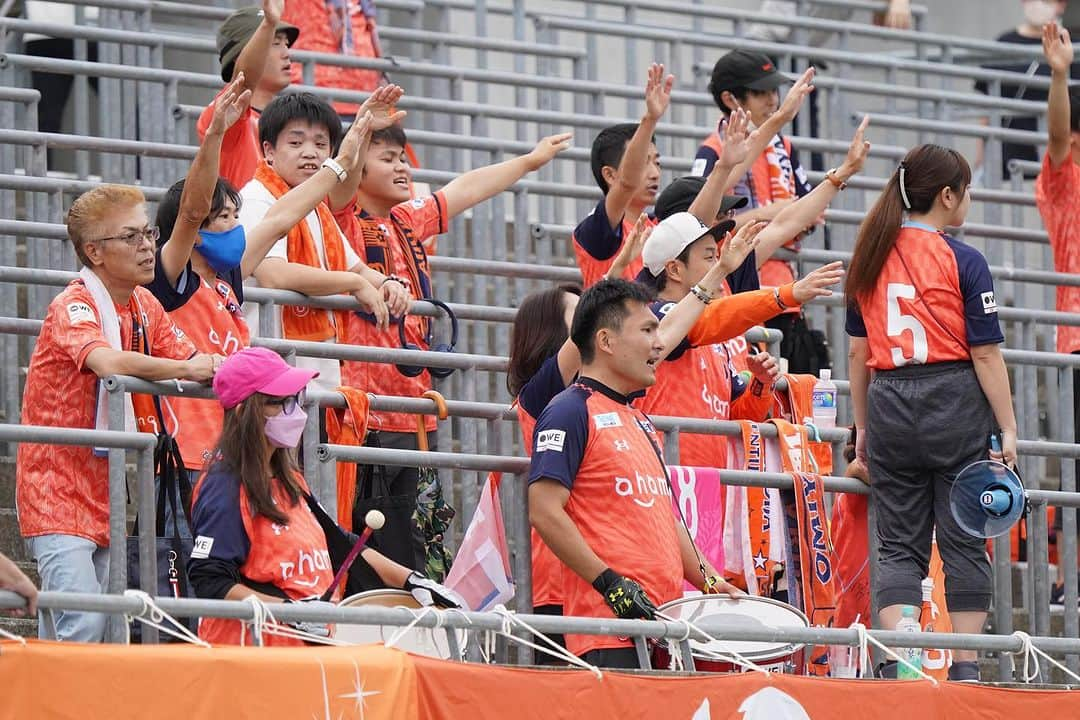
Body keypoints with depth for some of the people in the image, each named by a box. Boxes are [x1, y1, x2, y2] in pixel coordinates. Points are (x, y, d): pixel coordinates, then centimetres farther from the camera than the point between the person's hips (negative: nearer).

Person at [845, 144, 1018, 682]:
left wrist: (863, 427, 18)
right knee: (964, 542, 4)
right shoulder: (962, 261, -7)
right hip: (955, 405, -4)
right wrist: (1008, 429, -5)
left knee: (899, 545, 7)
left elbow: (859, 352, 11)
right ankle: (965, 668, 5)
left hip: (889, 407, 4)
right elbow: (984, 354, -9)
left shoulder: (869, 258, 8)